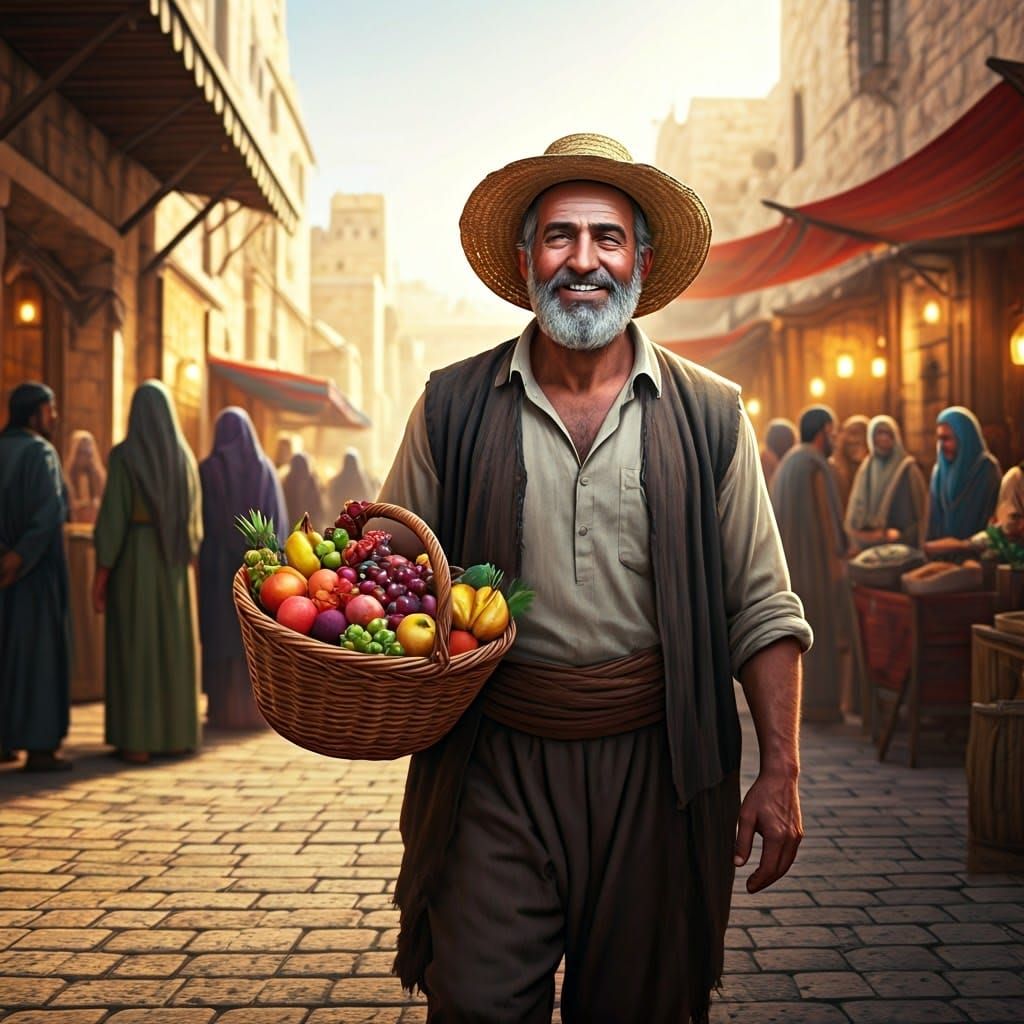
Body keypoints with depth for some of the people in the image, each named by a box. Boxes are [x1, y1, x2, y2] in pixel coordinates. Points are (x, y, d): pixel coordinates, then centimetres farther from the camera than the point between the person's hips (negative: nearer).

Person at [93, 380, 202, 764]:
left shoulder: (122, 455, -10)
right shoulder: (185, 456, 6)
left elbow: (112, 516, -14)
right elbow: (193, 517, 11)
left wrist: (100, 573, -11)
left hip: (133, 560, -4)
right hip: (172, 562, 4)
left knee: (134, 648, -1)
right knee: (173, 646, 10)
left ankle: (138, 742, -1)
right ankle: (175, 735, 12)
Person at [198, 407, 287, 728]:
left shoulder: (207, 469, -4)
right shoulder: (265, 468, 2)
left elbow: (198, 519, -5)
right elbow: (279, 521, 2)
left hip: (219, 563, -2)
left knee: (221, 636, 3)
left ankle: (224, 710, 1)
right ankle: (257, 708, 6)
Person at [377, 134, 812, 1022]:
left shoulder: (709, 417, 3)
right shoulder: (454, 408, 3)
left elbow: (762, 614, 4)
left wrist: (780, 774, -2)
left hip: (652, 767, 1)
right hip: (495, 766, 0)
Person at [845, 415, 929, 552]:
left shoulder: (908, 469, -3)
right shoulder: (866, 468, 10)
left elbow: (918, 509, -3)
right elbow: (857, 508, 12)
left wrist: (902, 534, -9)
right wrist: (863, 532, 0)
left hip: (899, 545, -4)